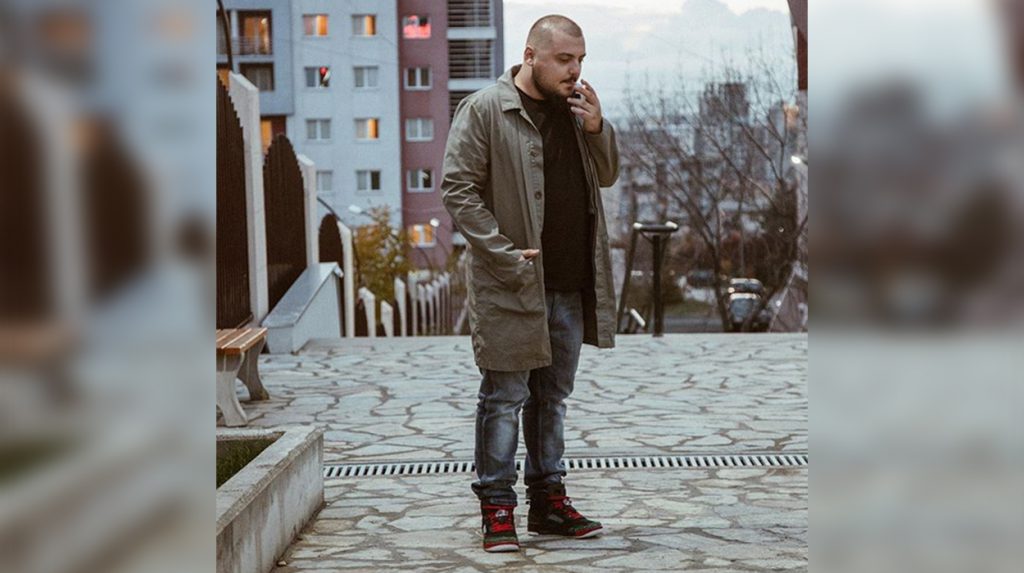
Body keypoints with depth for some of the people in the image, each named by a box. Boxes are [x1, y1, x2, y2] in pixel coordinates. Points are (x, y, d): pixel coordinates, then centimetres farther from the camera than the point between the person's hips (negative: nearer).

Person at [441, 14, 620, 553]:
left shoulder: (575, 109, 13)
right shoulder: (484, 110, -7)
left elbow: (607, 176, 18)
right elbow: (457, 188, -11)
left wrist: (596, 129, -1)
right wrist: (504, 253, -16)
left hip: (571, 285, 7)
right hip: (512, 286, -6)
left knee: (553, 396, 14)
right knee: (505, 397, -1)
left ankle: (548, 498, 25)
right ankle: (497, 507, 9)